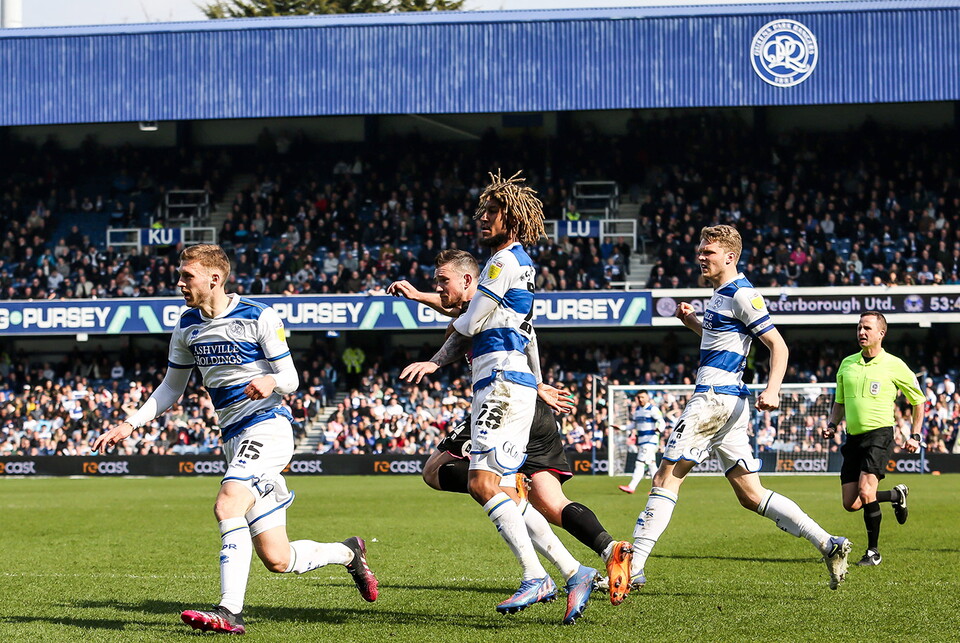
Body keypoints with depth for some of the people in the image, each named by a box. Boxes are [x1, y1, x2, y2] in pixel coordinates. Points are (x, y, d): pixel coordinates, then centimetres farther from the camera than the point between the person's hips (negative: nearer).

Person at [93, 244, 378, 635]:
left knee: (228, 506, -30)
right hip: (234, 438, 6)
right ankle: (348, 553, 29)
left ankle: (230, 611, -28)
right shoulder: (186, 327, 9)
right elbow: (171, 388, 18)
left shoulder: (259, 318, -8)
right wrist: (130, 425, 7)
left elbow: (291, 379, -6)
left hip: (267, 425, -6)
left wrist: (271, 381, -30)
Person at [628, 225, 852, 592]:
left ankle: (632, 567, -6)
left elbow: (778, 345, -14)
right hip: (727, 402, 10)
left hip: (716, 397, -10)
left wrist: (772, 390, -27)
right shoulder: (721, 293, 19)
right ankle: (828, 544, 2)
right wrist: (692, 322, 19)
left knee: (666, 479, -7)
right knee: (751, 496, 7)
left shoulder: (742, 294, -10)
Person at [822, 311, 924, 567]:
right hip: (853, 438, 6)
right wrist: (832, 425, 5)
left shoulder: (894, 365, -2)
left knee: (865, 493, -23)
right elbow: (840, 402, 23)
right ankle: (896, 495, 24)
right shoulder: (847, 364, 11)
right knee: (851, 504, -1)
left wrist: (915, 435, 5)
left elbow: (918, 399, 10)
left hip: (879, 434, -5)